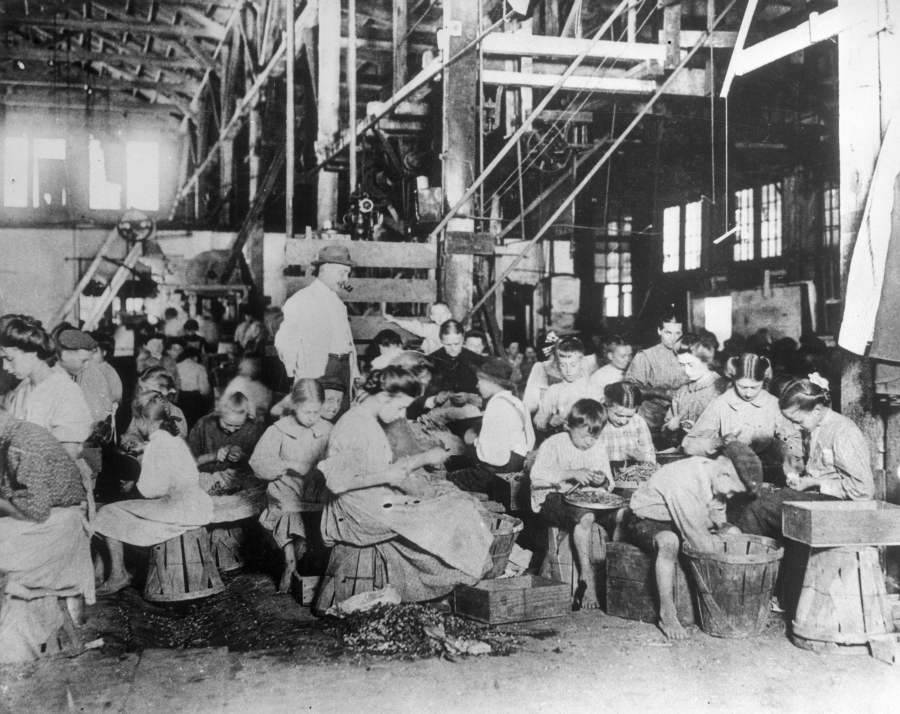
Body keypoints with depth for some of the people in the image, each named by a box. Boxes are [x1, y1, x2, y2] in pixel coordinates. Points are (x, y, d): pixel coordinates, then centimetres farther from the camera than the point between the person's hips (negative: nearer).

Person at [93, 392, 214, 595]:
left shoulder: (157, 445, -15)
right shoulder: (175, 439, 13)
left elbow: (151, 489, -16)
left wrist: (135, 486, 5)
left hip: (178, 512, -9)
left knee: (109, 513, 3)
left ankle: (118, 576, 7)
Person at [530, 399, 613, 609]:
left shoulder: (598, 448, 13)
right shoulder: (553, 444, -4)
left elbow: (609, 485, 15)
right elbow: (537, 476, -19)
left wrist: (602, 481, -10)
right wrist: (572, 474, -26)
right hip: (552, 499, -5)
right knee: (585, 517, -37)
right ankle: (587, 576, -29)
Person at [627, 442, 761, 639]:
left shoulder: (713, 471, -9)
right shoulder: (683, 482, -35)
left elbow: (719, 523, 2)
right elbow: (700, 541, -32)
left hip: (677, 522, 9)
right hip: (645, 522, -9)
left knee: (734, 533, 1)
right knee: (669, 542, -40)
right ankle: (667, 615, -28)